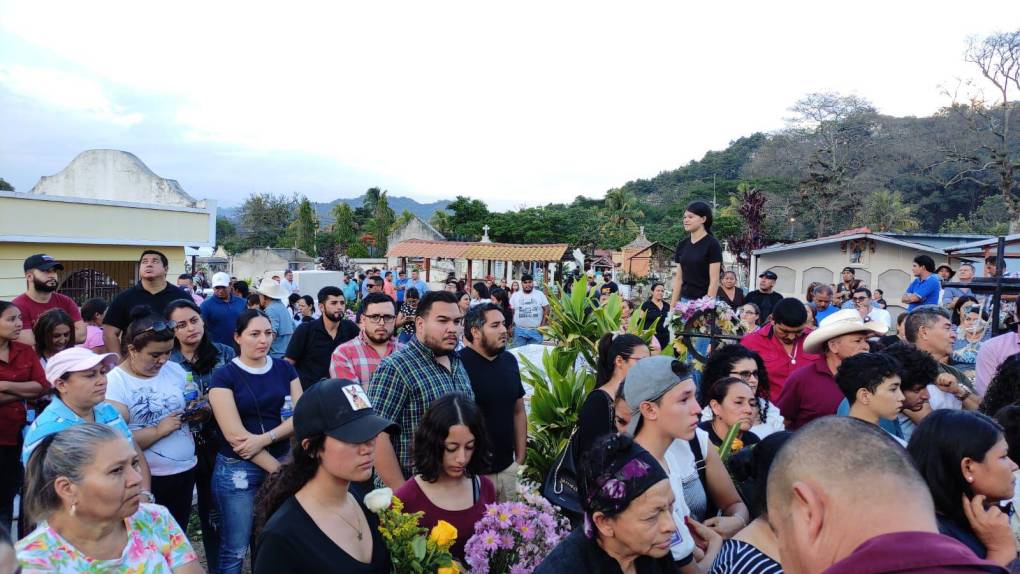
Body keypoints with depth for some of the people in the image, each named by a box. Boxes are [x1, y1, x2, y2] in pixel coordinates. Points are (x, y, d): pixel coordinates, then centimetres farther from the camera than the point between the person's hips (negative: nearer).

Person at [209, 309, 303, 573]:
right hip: (237, 469, -3)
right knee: (235, 551, 6)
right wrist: (277, 468, -14)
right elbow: (235, 435, -14)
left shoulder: (285, 369, 4)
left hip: (283, 461, 4)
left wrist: (265, 438, -18)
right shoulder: (224, 376, -7)